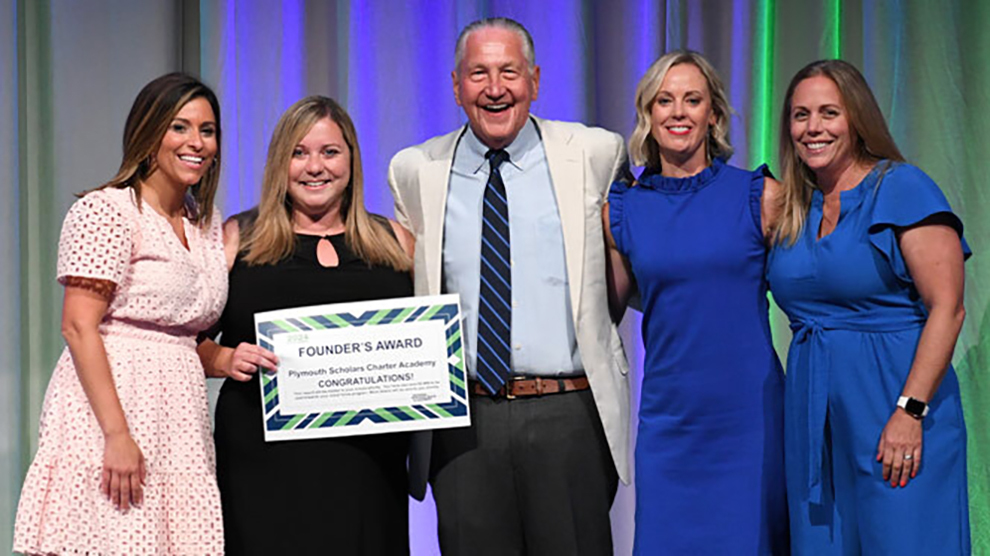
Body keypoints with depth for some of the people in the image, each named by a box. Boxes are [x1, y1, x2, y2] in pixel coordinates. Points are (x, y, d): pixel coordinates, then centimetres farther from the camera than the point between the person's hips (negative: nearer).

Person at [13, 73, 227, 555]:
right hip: (110, 401, -7)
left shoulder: (208, 225, 17)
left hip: (177, 419, 7)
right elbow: (78, 327, -14)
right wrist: (117, 433, -21)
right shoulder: (106, 212, -7)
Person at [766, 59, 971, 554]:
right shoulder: (791, 210, 13)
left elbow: (947, 308, -12)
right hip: (813, 414, 6)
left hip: (892, 400, -6)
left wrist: (910, 410, -19)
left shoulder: (902, 188, -5)